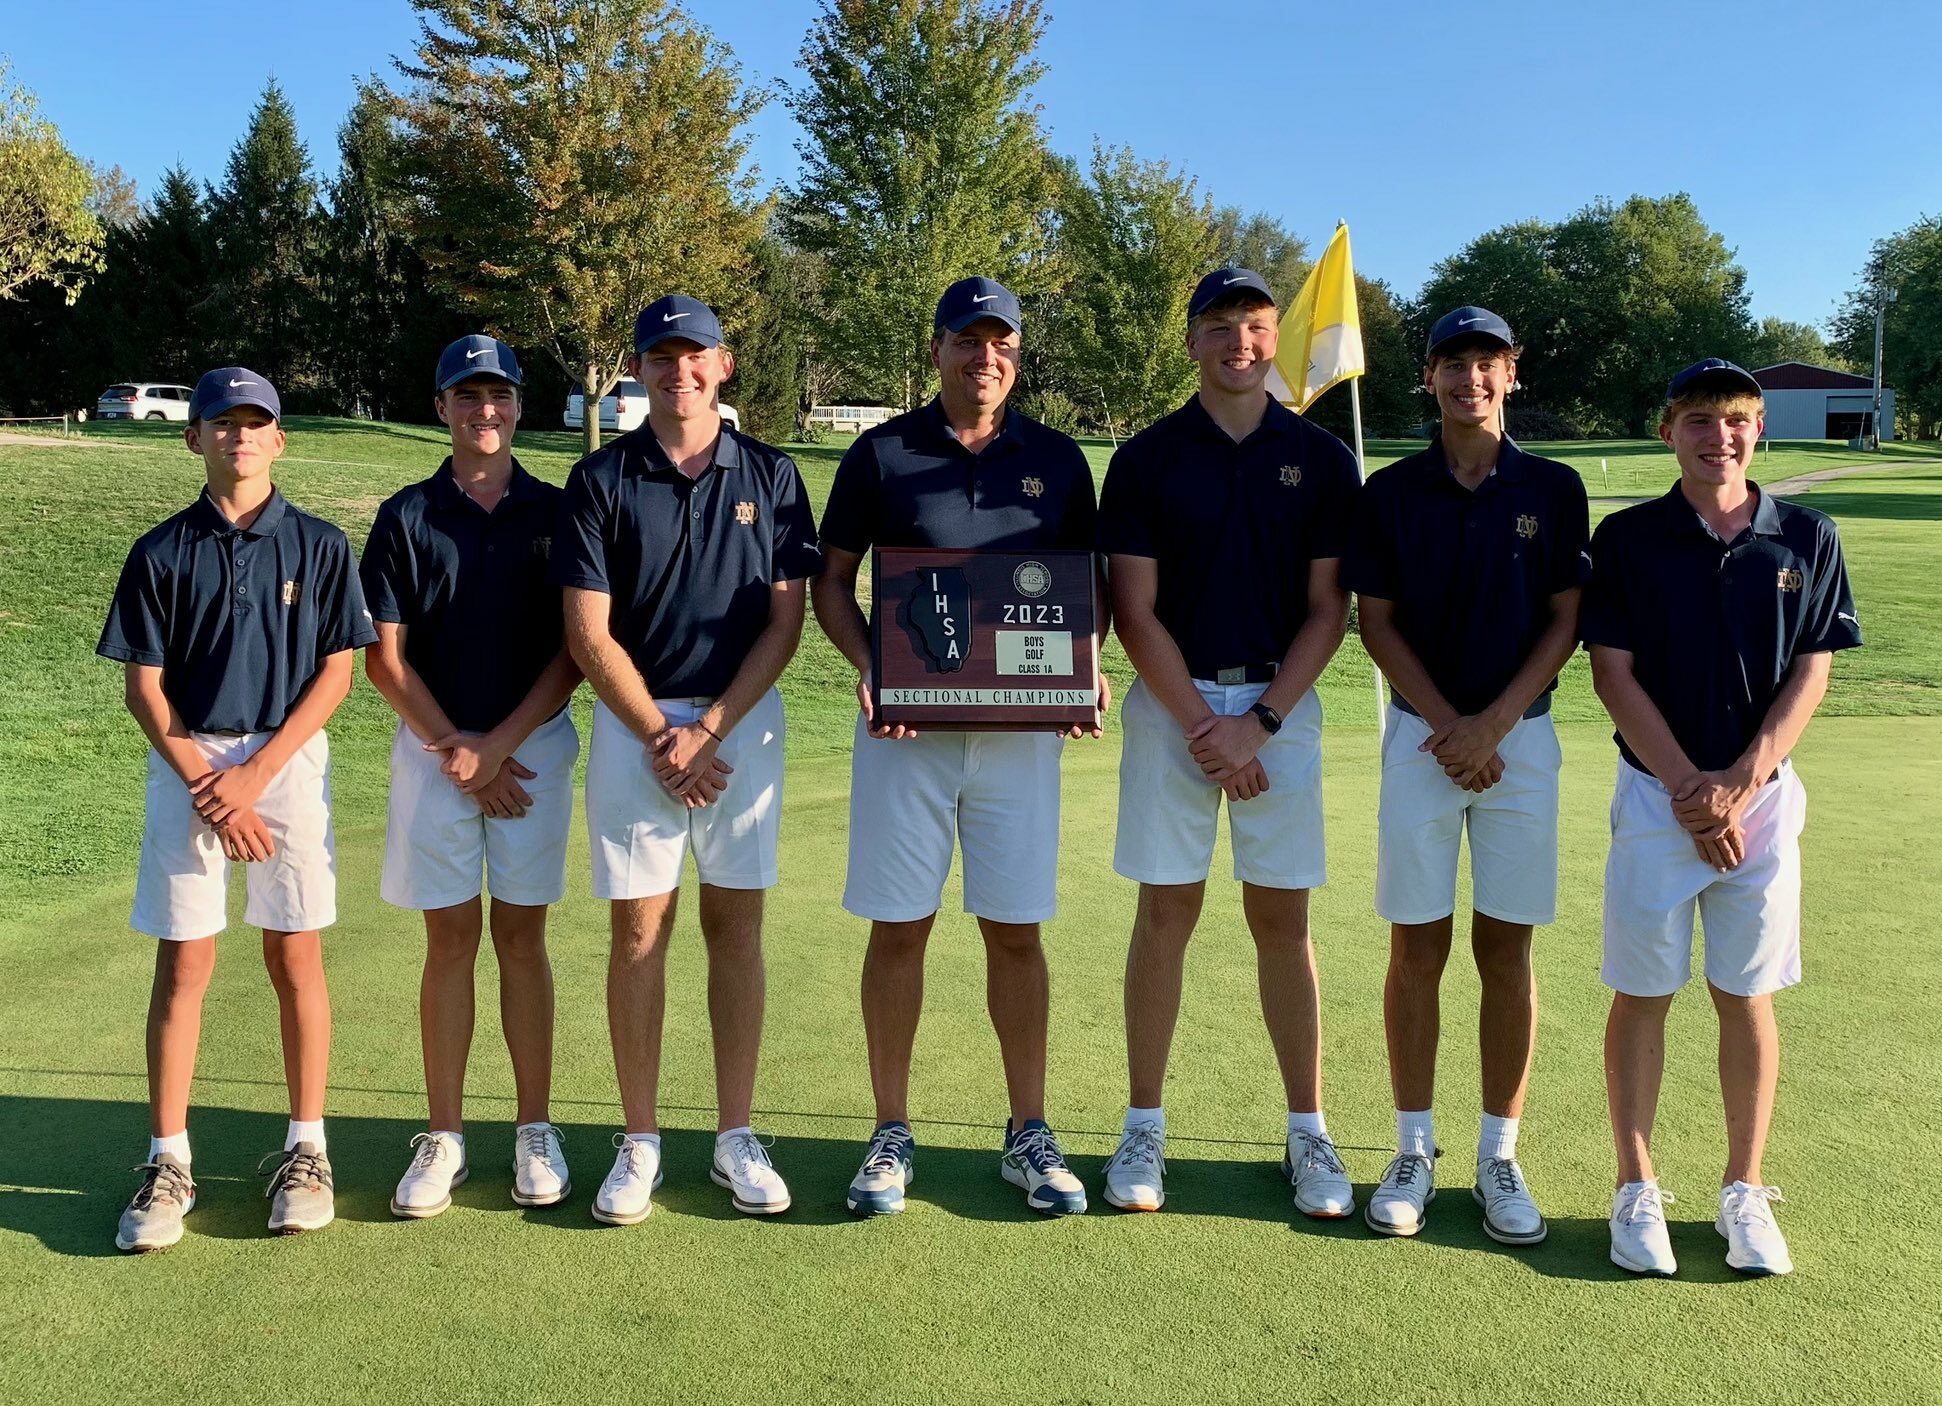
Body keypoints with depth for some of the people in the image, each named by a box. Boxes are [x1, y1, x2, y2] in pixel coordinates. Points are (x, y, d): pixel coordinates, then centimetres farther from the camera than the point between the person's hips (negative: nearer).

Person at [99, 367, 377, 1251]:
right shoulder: (161, 553, 4)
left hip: (289, 758, 0)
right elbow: (143, 685, 2)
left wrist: (256, 772, -10)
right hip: (186, 762, 1)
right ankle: (168, 1161, 10)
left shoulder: (318, 545, 2)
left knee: (295, 955, 2)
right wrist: (207, 787, -8)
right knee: (183, 962, 1)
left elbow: (336, 672, -1)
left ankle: (306, 1148, 13)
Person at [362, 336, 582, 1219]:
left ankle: (535, 1130, 13)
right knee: (449, 940, 4)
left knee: (521, 936, 5)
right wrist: (453, 749, -8)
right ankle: (443, 1136, 13)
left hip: (533, 748, 0)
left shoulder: (555, 512, 4)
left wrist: (499, 744, -9)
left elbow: (573, 650, 0)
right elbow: (384, 658, 1)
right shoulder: (405, 517, 4)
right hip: (434, 748, 0)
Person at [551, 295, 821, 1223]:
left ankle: (735, 1137, 15)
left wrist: (708, 732, -8)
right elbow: (589, 635, -2)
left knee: (735, 922, 5)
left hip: (743, 720, 1)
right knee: (640, 928, 2)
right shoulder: (600, 480, 2)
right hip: (634, 722, -1)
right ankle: (639, 1141, 13)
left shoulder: (770, 475, 4)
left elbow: (784, 621, 0)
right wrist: (661, 738, -9)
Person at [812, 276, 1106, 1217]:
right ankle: (891, 1135, 16)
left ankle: (1029, 1134, 17)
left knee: (1015, 929, 5)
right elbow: (831, 581, 6)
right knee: (898, 927, 3)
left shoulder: (1057, 460, 8)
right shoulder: (882, 452, 3)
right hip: (905, 723, -1)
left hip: (1021, 726, 1)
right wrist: (866, 668, -12)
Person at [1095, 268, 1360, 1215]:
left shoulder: (1321, 459, 4)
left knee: (1282, 918, 5)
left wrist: (1259, 721, -9)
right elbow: (1135, 612, -2)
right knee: (1166, 912, 3)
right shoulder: (1145, 459, 2)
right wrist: (1202, 725, -9)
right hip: (1171, 702, 0)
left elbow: (1327, 611, 2)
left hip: (1281, 703, 1)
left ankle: (1307, 1130, 15)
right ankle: (1144, 1127, 13)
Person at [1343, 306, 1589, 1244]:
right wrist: (1448, 726, -8)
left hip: (1521, 735, 0)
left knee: (1506, 950, 4)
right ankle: (1414, 1151, 14)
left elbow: (1566, 621, 2)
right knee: (1418, 947, 2)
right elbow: (1376, 623, 1)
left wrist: (1492, 722, -10)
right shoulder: (1390, 493, 3)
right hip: (1422, 734, 0)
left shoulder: (1553, 489, 3)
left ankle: (1500, 1157, 15)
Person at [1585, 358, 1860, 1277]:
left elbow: (1810, 675, 1)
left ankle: (1744, 1191, 21)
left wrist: (1738, 784, -11)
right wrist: (1689, 788, -11)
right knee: (1642, 994, 4)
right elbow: (1614, 675, -4)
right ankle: (1636, 1190, 15)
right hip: (1656, 795, -1)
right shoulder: (1626, 539, -1)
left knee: (1748, 996, 8)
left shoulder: (1807, 539, 4)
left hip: (1761, 796, 1)